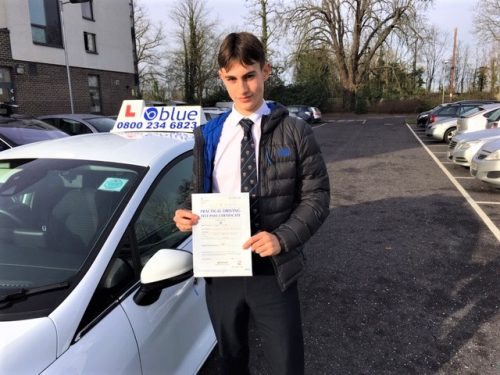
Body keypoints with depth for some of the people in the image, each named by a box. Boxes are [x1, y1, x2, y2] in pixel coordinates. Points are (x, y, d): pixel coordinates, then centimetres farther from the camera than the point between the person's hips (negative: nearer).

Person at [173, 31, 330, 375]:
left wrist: (283, 237, -20)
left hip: (273, 269, -2)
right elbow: (200, 194, 12)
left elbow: (317, 196, -6)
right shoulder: (208, 135, 5)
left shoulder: (294, 132, -4)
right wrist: (187, 215, -10)